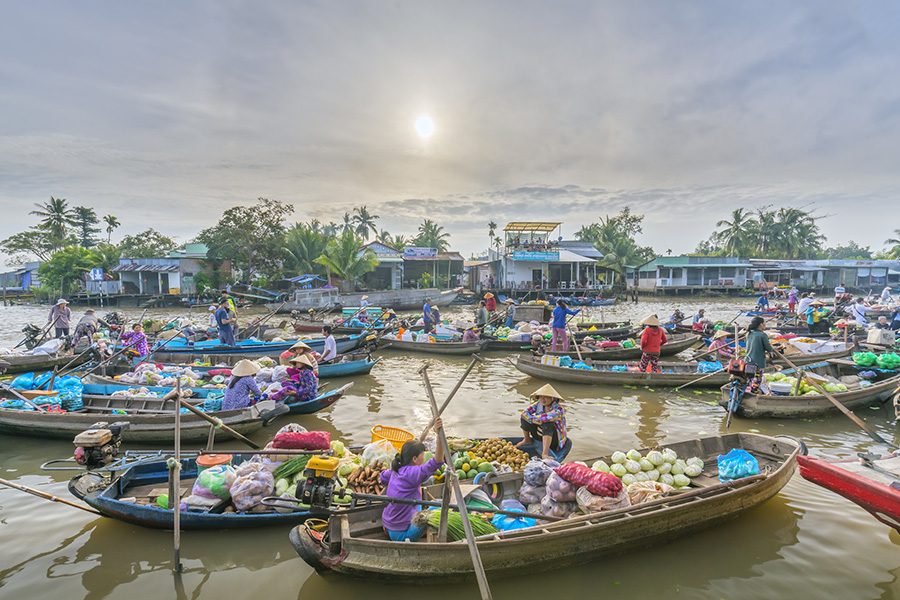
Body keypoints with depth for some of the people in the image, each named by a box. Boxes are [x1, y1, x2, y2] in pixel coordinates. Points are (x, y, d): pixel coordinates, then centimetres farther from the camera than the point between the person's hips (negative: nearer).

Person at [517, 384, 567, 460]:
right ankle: (527, 440, 15)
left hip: (554, 441, -6)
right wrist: (538, 420, -28)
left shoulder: (558, 409, -25)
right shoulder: (539, 404, -6)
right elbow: (524, 413, -13)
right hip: (540, 436, 6)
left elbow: (545, 418, -39)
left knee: (548, 424, -37)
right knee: (524, 418, -5)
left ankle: (545, 453, -41)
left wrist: (532, 418, -20)